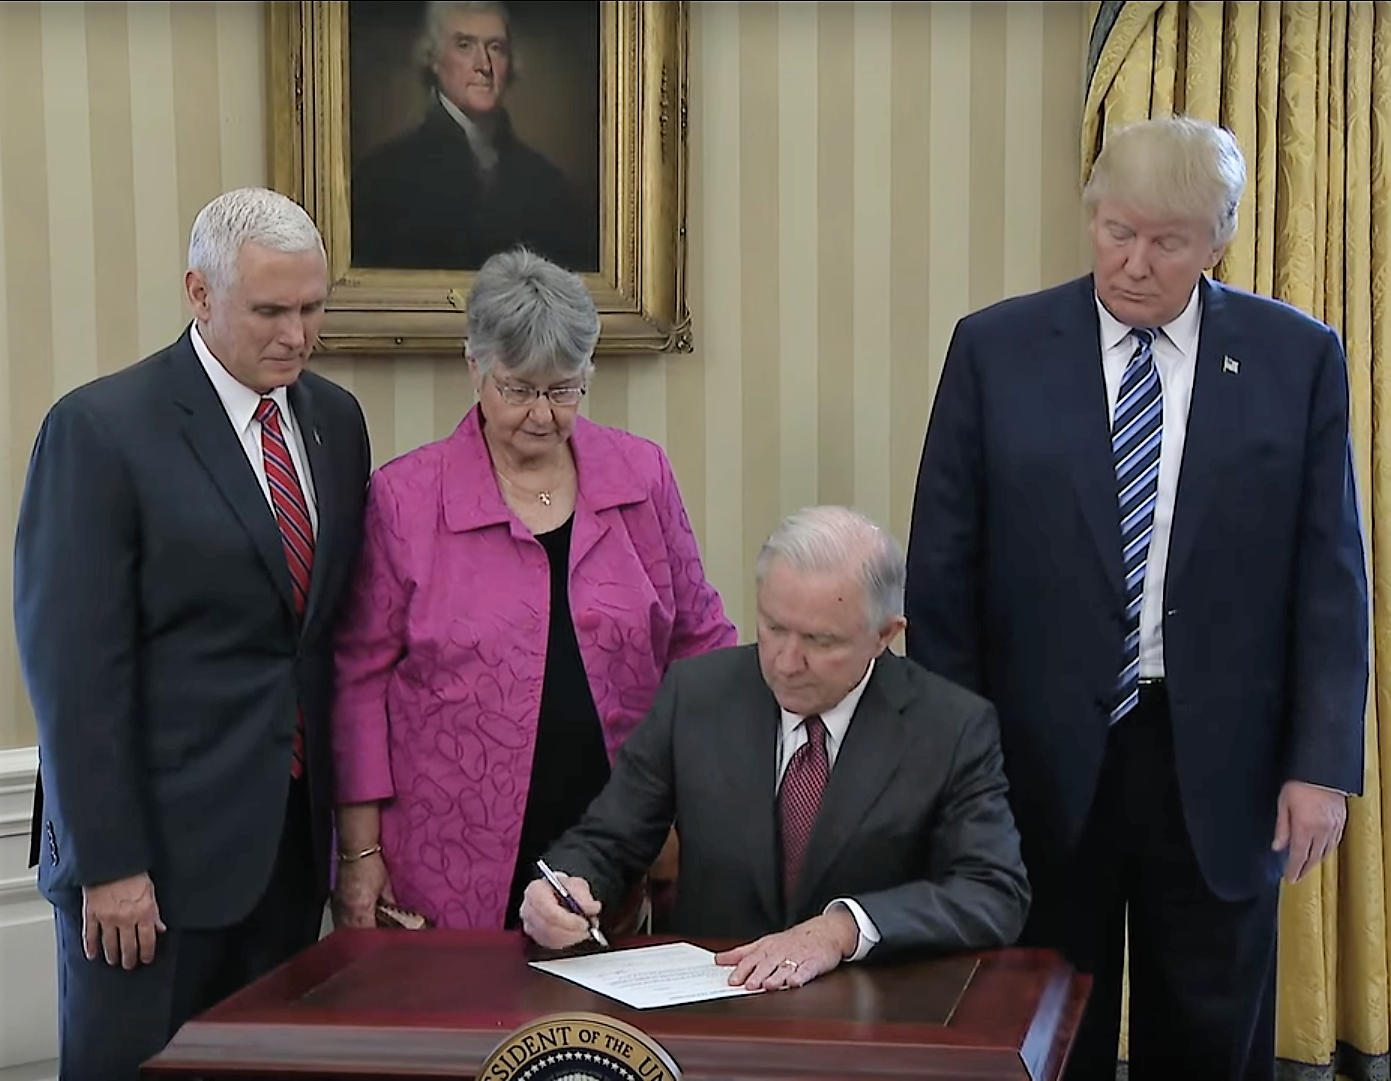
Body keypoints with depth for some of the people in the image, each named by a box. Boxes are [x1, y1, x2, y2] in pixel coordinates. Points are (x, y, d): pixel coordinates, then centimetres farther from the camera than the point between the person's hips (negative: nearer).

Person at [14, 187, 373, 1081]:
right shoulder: (99, 429, -10)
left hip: (294, 837, 6)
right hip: (160, 841, -5)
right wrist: (106, 863, -15)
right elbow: (74, 664, -13)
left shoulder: (336, 419, 9)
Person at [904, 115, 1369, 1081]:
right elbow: (944, 567, 1)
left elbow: (1330, 579, 1)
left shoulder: (1299, 358, 0)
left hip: (1218, 766, 1)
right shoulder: (995, 349, -1)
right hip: (1044, 758, 0)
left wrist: (1323, 763, -4)